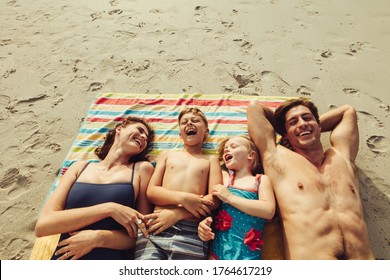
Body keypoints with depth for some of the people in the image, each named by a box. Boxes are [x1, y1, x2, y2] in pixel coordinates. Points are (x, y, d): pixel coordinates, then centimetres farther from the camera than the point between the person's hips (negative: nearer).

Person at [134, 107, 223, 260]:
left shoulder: (211, 160, 15)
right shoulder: (167, 155, 19)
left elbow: (214, 200, 2)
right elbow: (151, 191, 8)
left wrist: (176, 214, -10)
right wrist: (183, 198, -10)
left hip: (191, 233, -1)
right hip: (156, 227, 1)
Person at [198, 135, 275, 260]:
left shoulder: (261, 179, 3)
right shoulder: (224, 177, 9)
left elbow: (269, 211, -11)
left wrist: (230, 197, -13)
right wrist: (204, 222, -12)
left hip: (248, 250, -2)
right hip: (219, 245, 2)